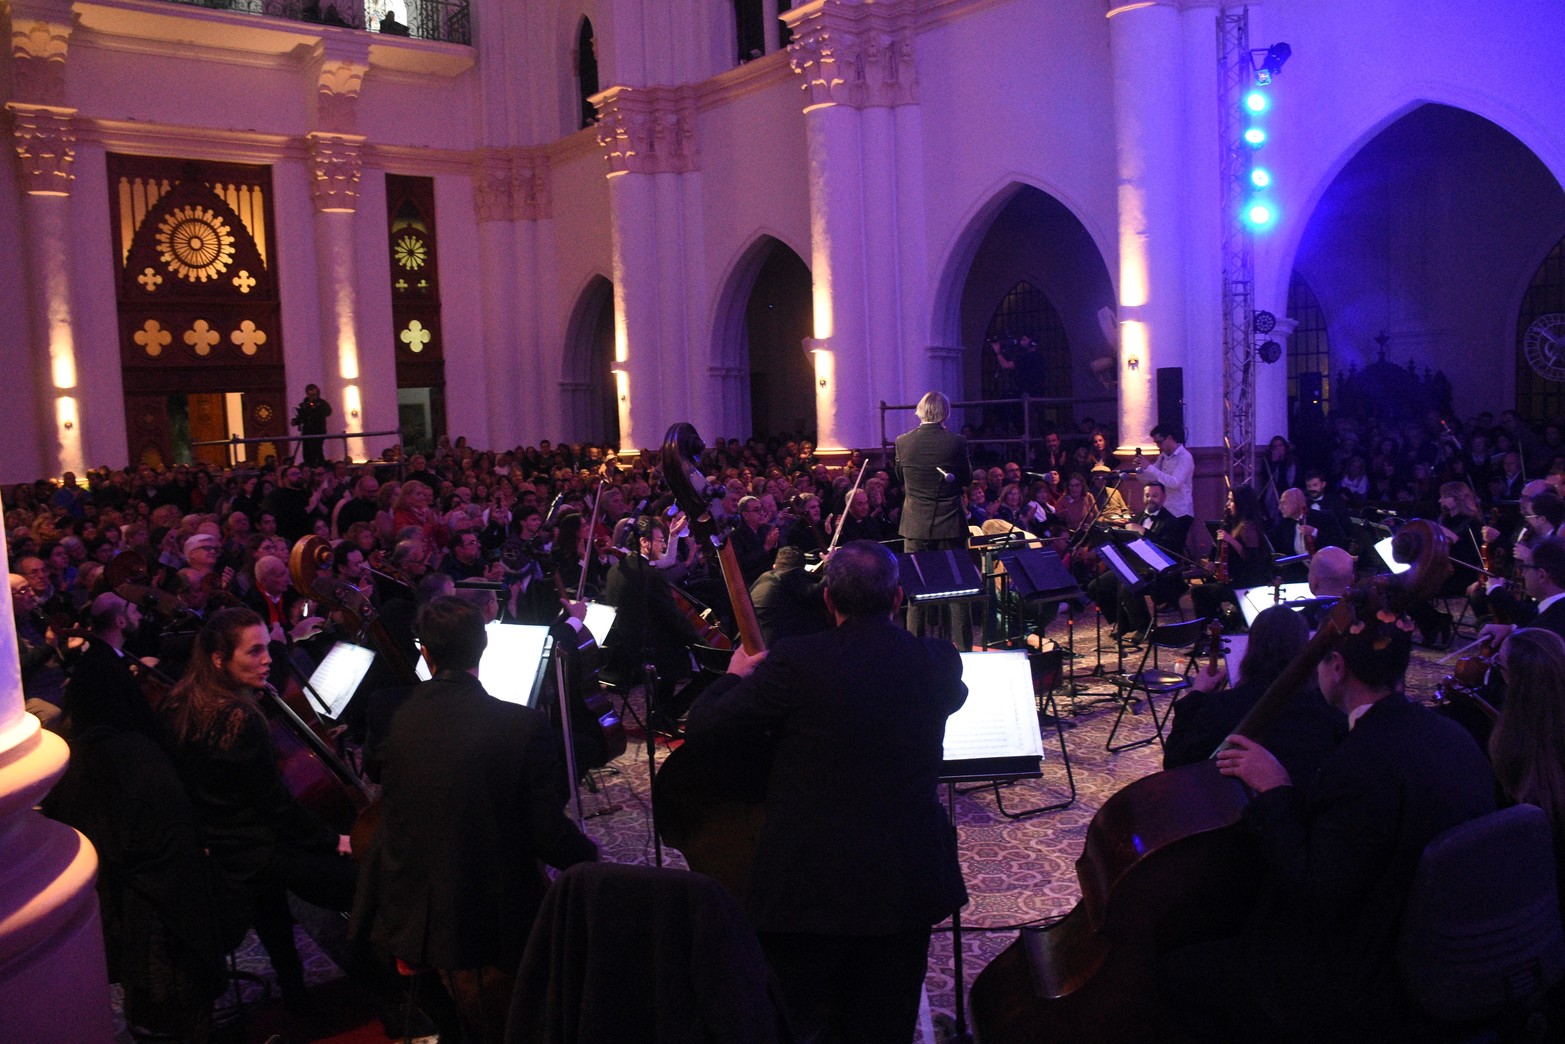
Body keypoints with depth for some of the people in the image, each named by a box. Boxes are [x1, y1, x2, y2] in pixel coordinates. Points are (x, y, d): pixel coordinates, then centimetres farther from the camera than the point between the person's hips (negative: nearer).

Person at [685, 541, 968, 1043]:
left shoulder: (796, 661, -17)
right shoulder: (938, 659, -6)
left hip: (809, 883, -3)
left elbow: (703, 728, -10)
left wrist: (737, 674, 9)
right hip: (908, 881, 4)